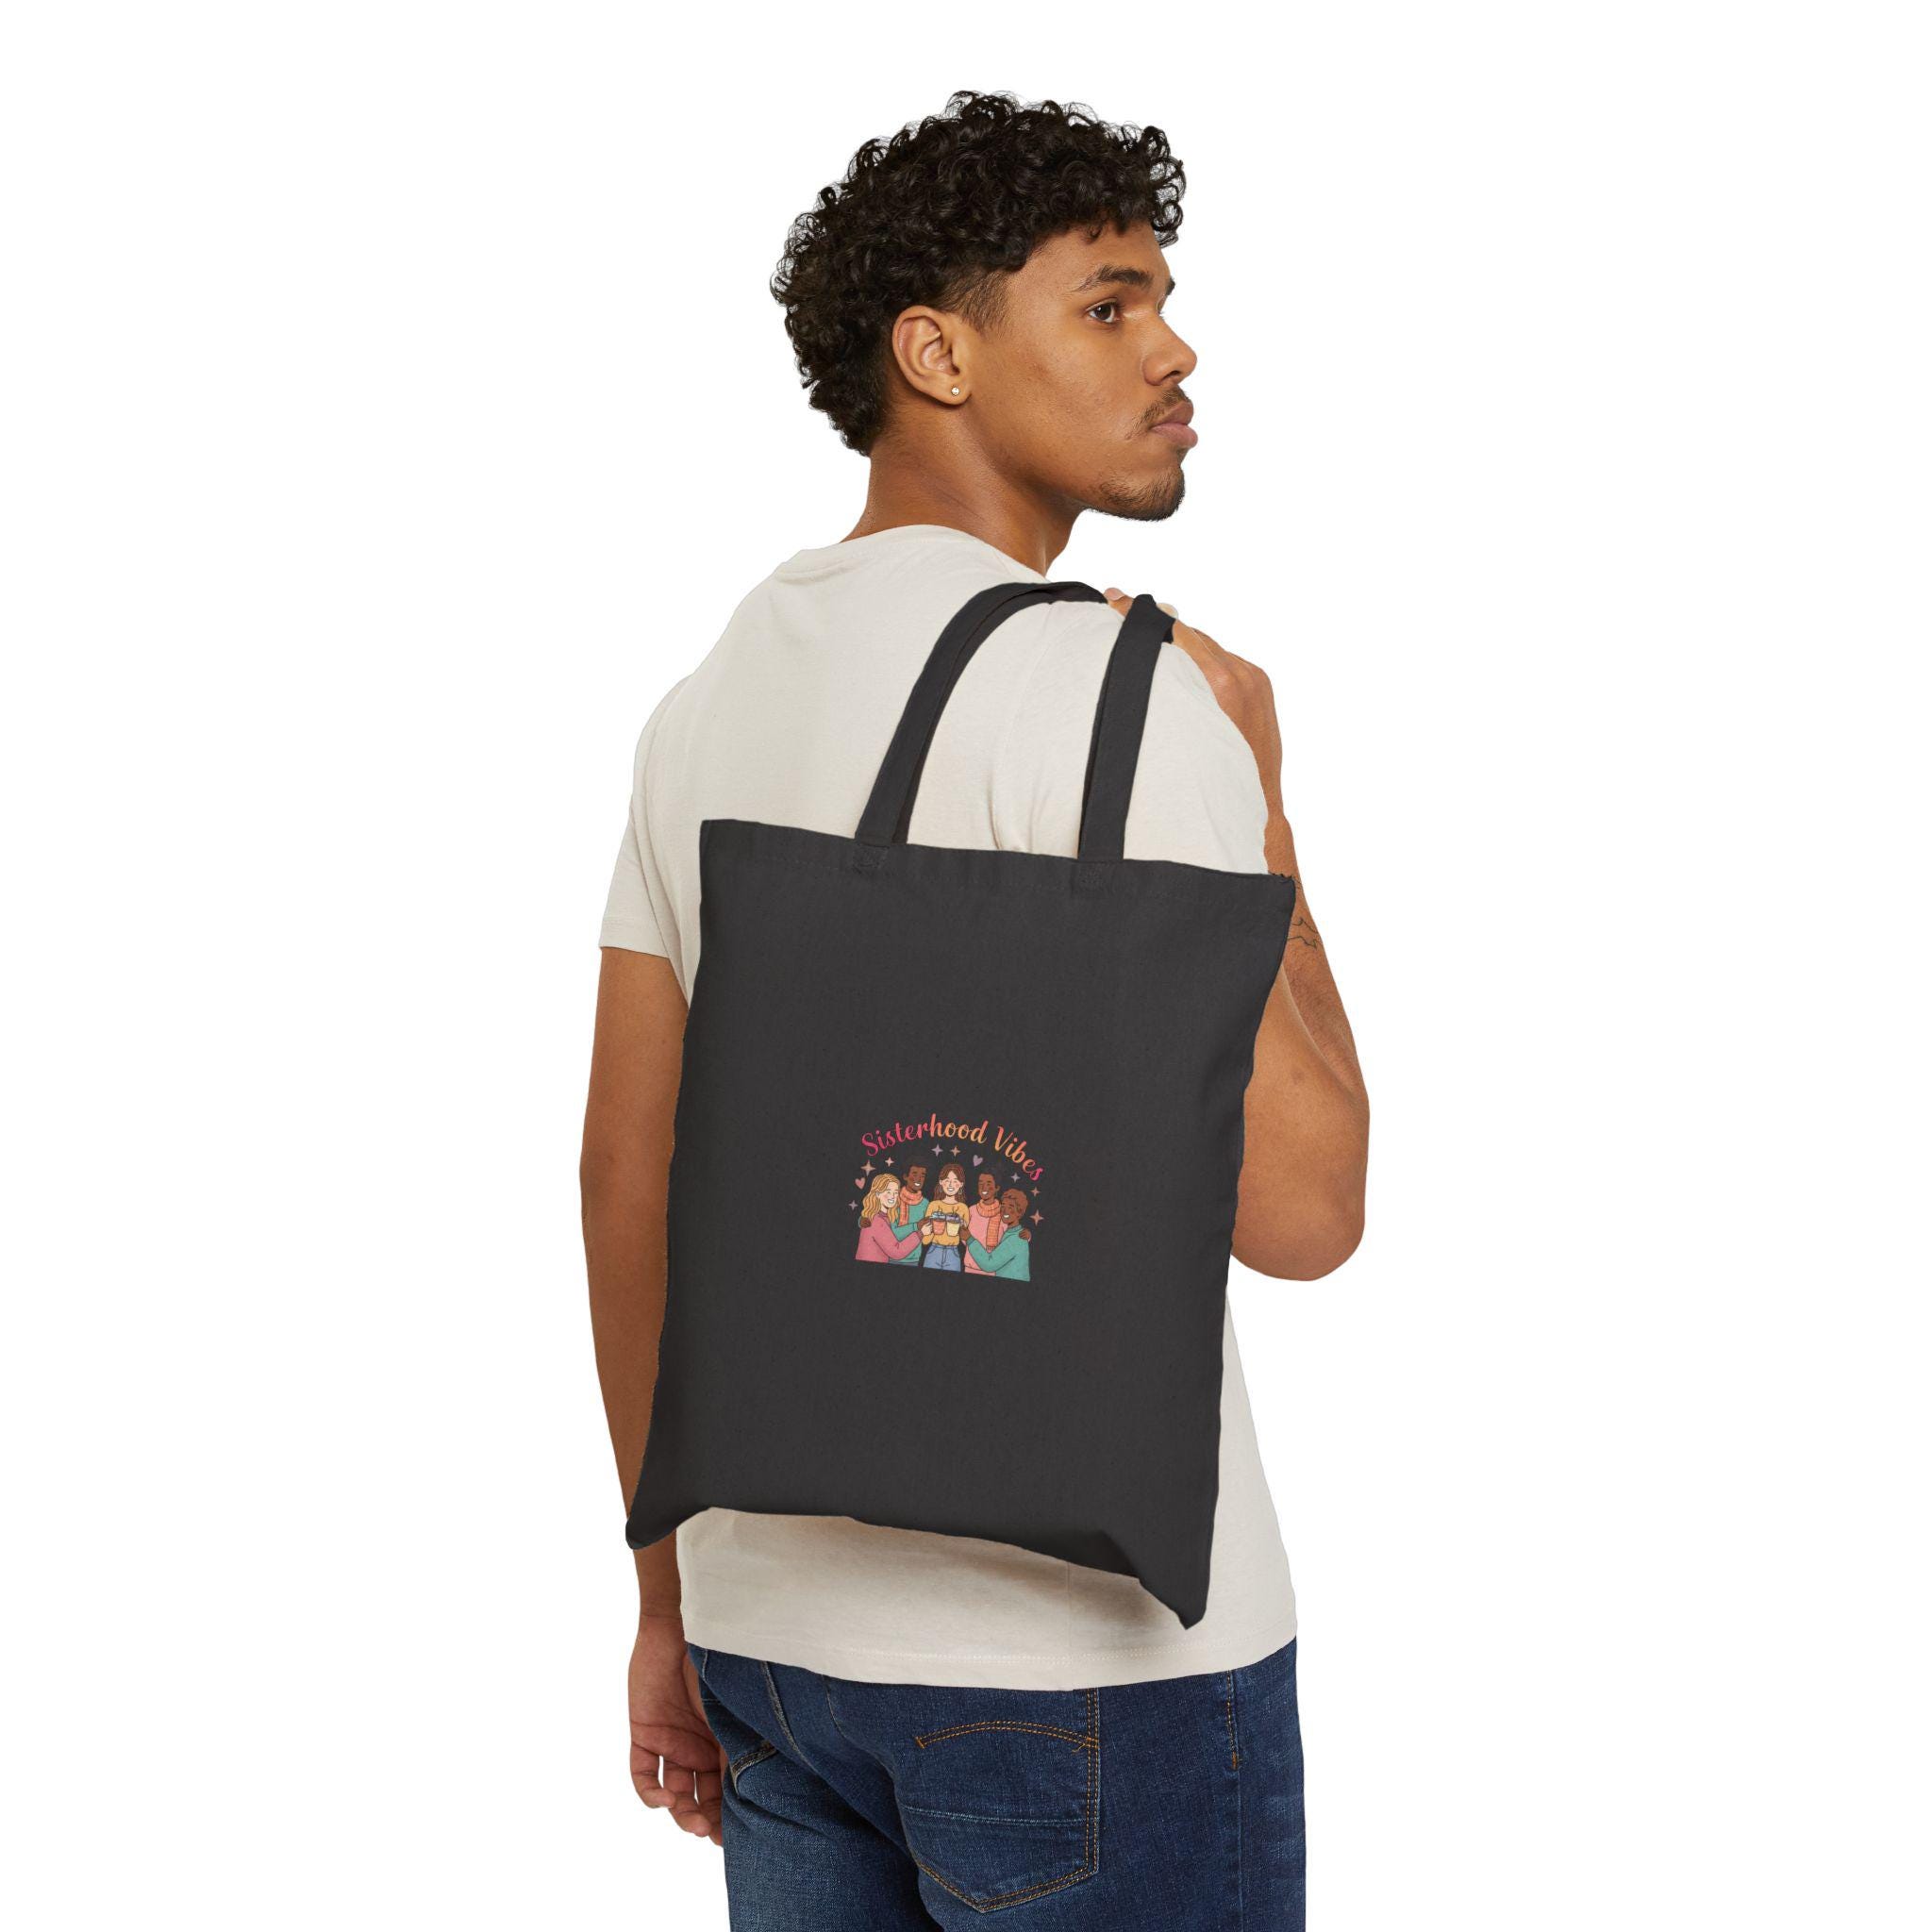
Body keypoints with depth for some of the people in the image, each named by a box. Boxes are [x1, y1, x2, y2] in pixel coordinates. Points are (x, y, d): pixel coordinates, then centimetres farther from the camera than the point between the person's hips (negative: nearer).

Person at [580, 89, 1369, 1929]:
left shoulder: (708, 702, 8)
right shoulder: (1102, 685, -17)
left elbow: (626, 1179, 10)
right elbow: (1298, 1207, -20)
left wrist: (673, 1604, 18)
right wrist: (1255, 792, -6)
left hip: (789, 1614, 7)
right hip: (1090, 1645, -7)